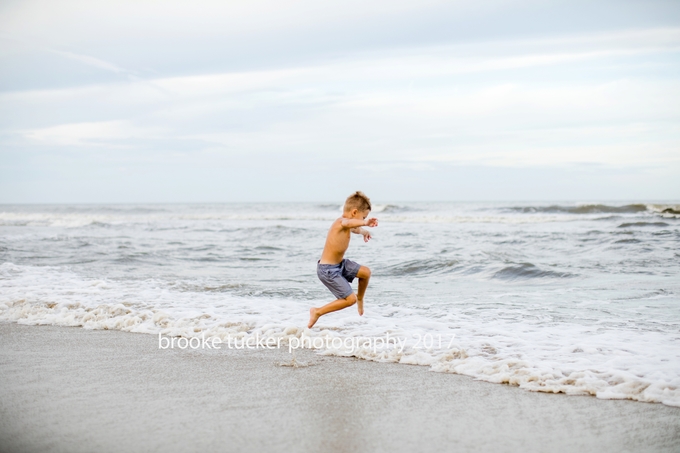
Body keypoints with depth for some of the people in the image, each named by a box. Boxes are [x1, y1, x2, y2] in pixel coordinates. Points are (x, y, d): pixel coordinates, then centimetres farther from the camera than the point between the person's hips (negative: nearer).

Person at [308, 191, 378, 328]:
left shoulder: (347, 226, 8)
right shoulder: (342, 222, -23)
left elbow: (354, 229, 35)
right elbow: (349, 223, -50)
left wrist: (364, 232, 52)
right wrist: (365, 223, -67)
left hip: (339, 264, 10)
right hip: (328, 270, -10)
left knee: (366, 272, 12)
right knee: (350, 299, -9)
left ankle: (360, 298, 36)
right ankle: (317, 312, 0)